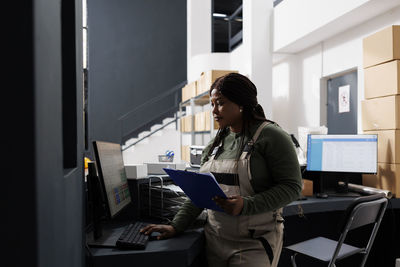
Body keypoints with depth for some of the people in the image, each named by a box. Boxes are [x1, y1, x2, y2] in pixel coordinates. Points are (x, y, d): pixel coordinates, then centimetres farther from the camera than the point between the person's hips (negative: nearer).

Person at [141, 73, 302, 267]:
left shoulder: (270, 136, -9)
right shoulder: (216, 143, 9)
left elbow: (292, 187, -14)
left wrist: (246, 205, -25)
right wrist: (176, 226, 2)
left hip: (255, 245, -5)